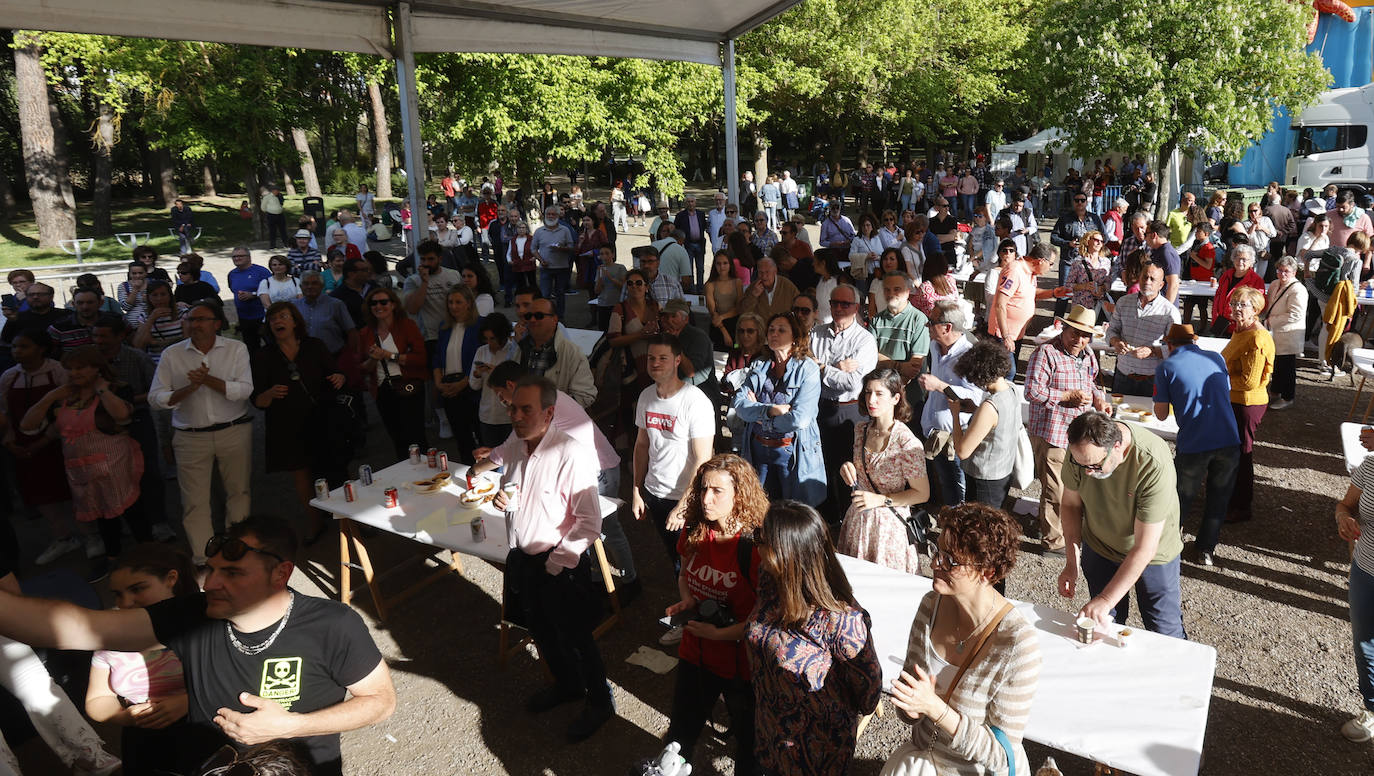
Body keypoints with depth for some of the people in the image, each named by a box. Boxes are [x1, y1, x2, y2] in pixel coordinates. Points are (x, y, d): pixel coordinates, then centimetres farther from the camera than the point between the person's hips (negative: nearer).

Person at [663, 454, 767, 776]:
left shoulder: (756, 547, -25)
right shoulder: (694, 534, -6)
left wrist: (720, 634, -22)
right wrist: (686, 602, -6)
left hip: (741, 661, -5)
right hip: (695, 652, 5)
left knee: (747, 737, 19)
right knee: (681, 728, 25)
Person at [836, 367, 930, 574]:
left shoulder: (908, 443, -20)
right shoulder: (861, 430, 0)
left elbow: (922, 494, -14)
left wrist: (880, 499, -20)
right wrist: (848, 468, -6)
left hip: (889, 525, -6)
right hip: (858, 520, 6)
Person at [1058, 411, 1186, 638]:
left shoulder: (1155, 466, -35)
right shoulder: (1081, 449, -23)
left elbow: (1144, 548, -31)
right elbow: (1070, 504, -5)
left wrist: (1106, 600, -31)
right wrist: (1071, 563, -11)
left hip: (1154, 554, -3)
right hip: (1099, 548, 3)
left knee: (1165, 631, 7)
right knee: (1103, 627, 13)